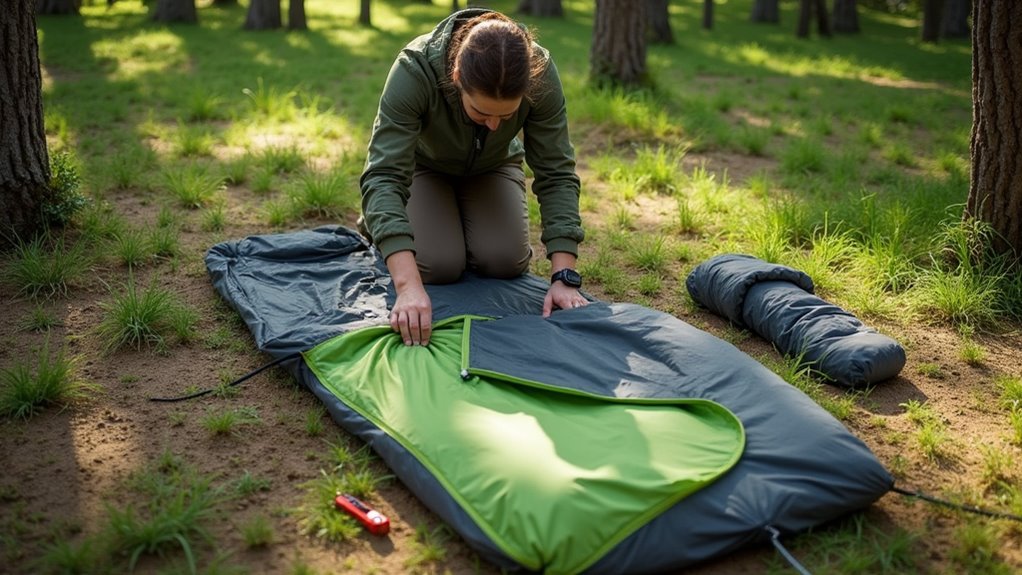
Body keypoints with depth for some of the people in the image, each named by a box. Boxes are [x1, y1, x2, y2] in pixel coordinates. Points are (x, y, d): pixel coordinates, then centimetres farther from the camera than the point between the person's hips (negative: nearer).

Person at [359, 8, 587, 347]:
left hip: (492, 167, 2)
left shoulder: (539, 72, -34)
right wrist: (409, 285, -55)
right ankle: (377, 220, 12)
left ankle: (461, 220, 17)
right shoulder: (414, 69, -40)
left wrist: (563, 277, -37)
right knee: (439, 266, -20)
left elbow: (556, 174, -29)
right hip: (424, 164, -2)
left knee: (506, 262, -16)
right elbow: (384, 175, -44)